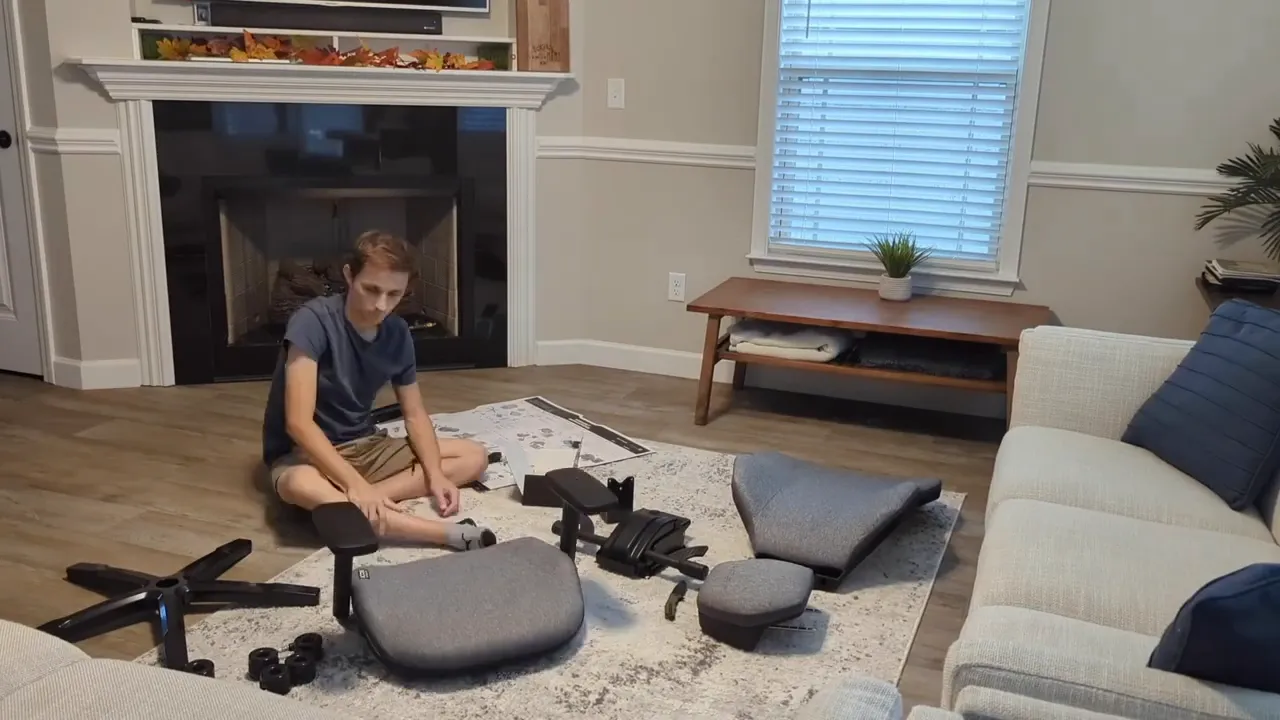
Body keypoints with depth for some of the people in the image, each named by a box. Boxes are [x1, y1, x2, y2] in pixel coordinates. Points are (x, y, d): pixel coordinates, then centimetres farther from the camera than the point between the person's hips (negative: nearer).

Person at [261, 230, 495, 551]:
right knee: (299, 486, -42)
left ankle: (350, 506, -22)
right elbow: (298, 422, -29)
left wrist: (435, 474, -16)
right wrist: (356, 485, -37)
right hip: (304, 453, -6)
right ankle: (450, 533, -40)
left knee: (475, 456, -6)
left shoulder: (397, 333, -4)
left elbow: (415, 414, 3)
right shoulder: (312, 322, -22)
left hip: (365, 447, 6)